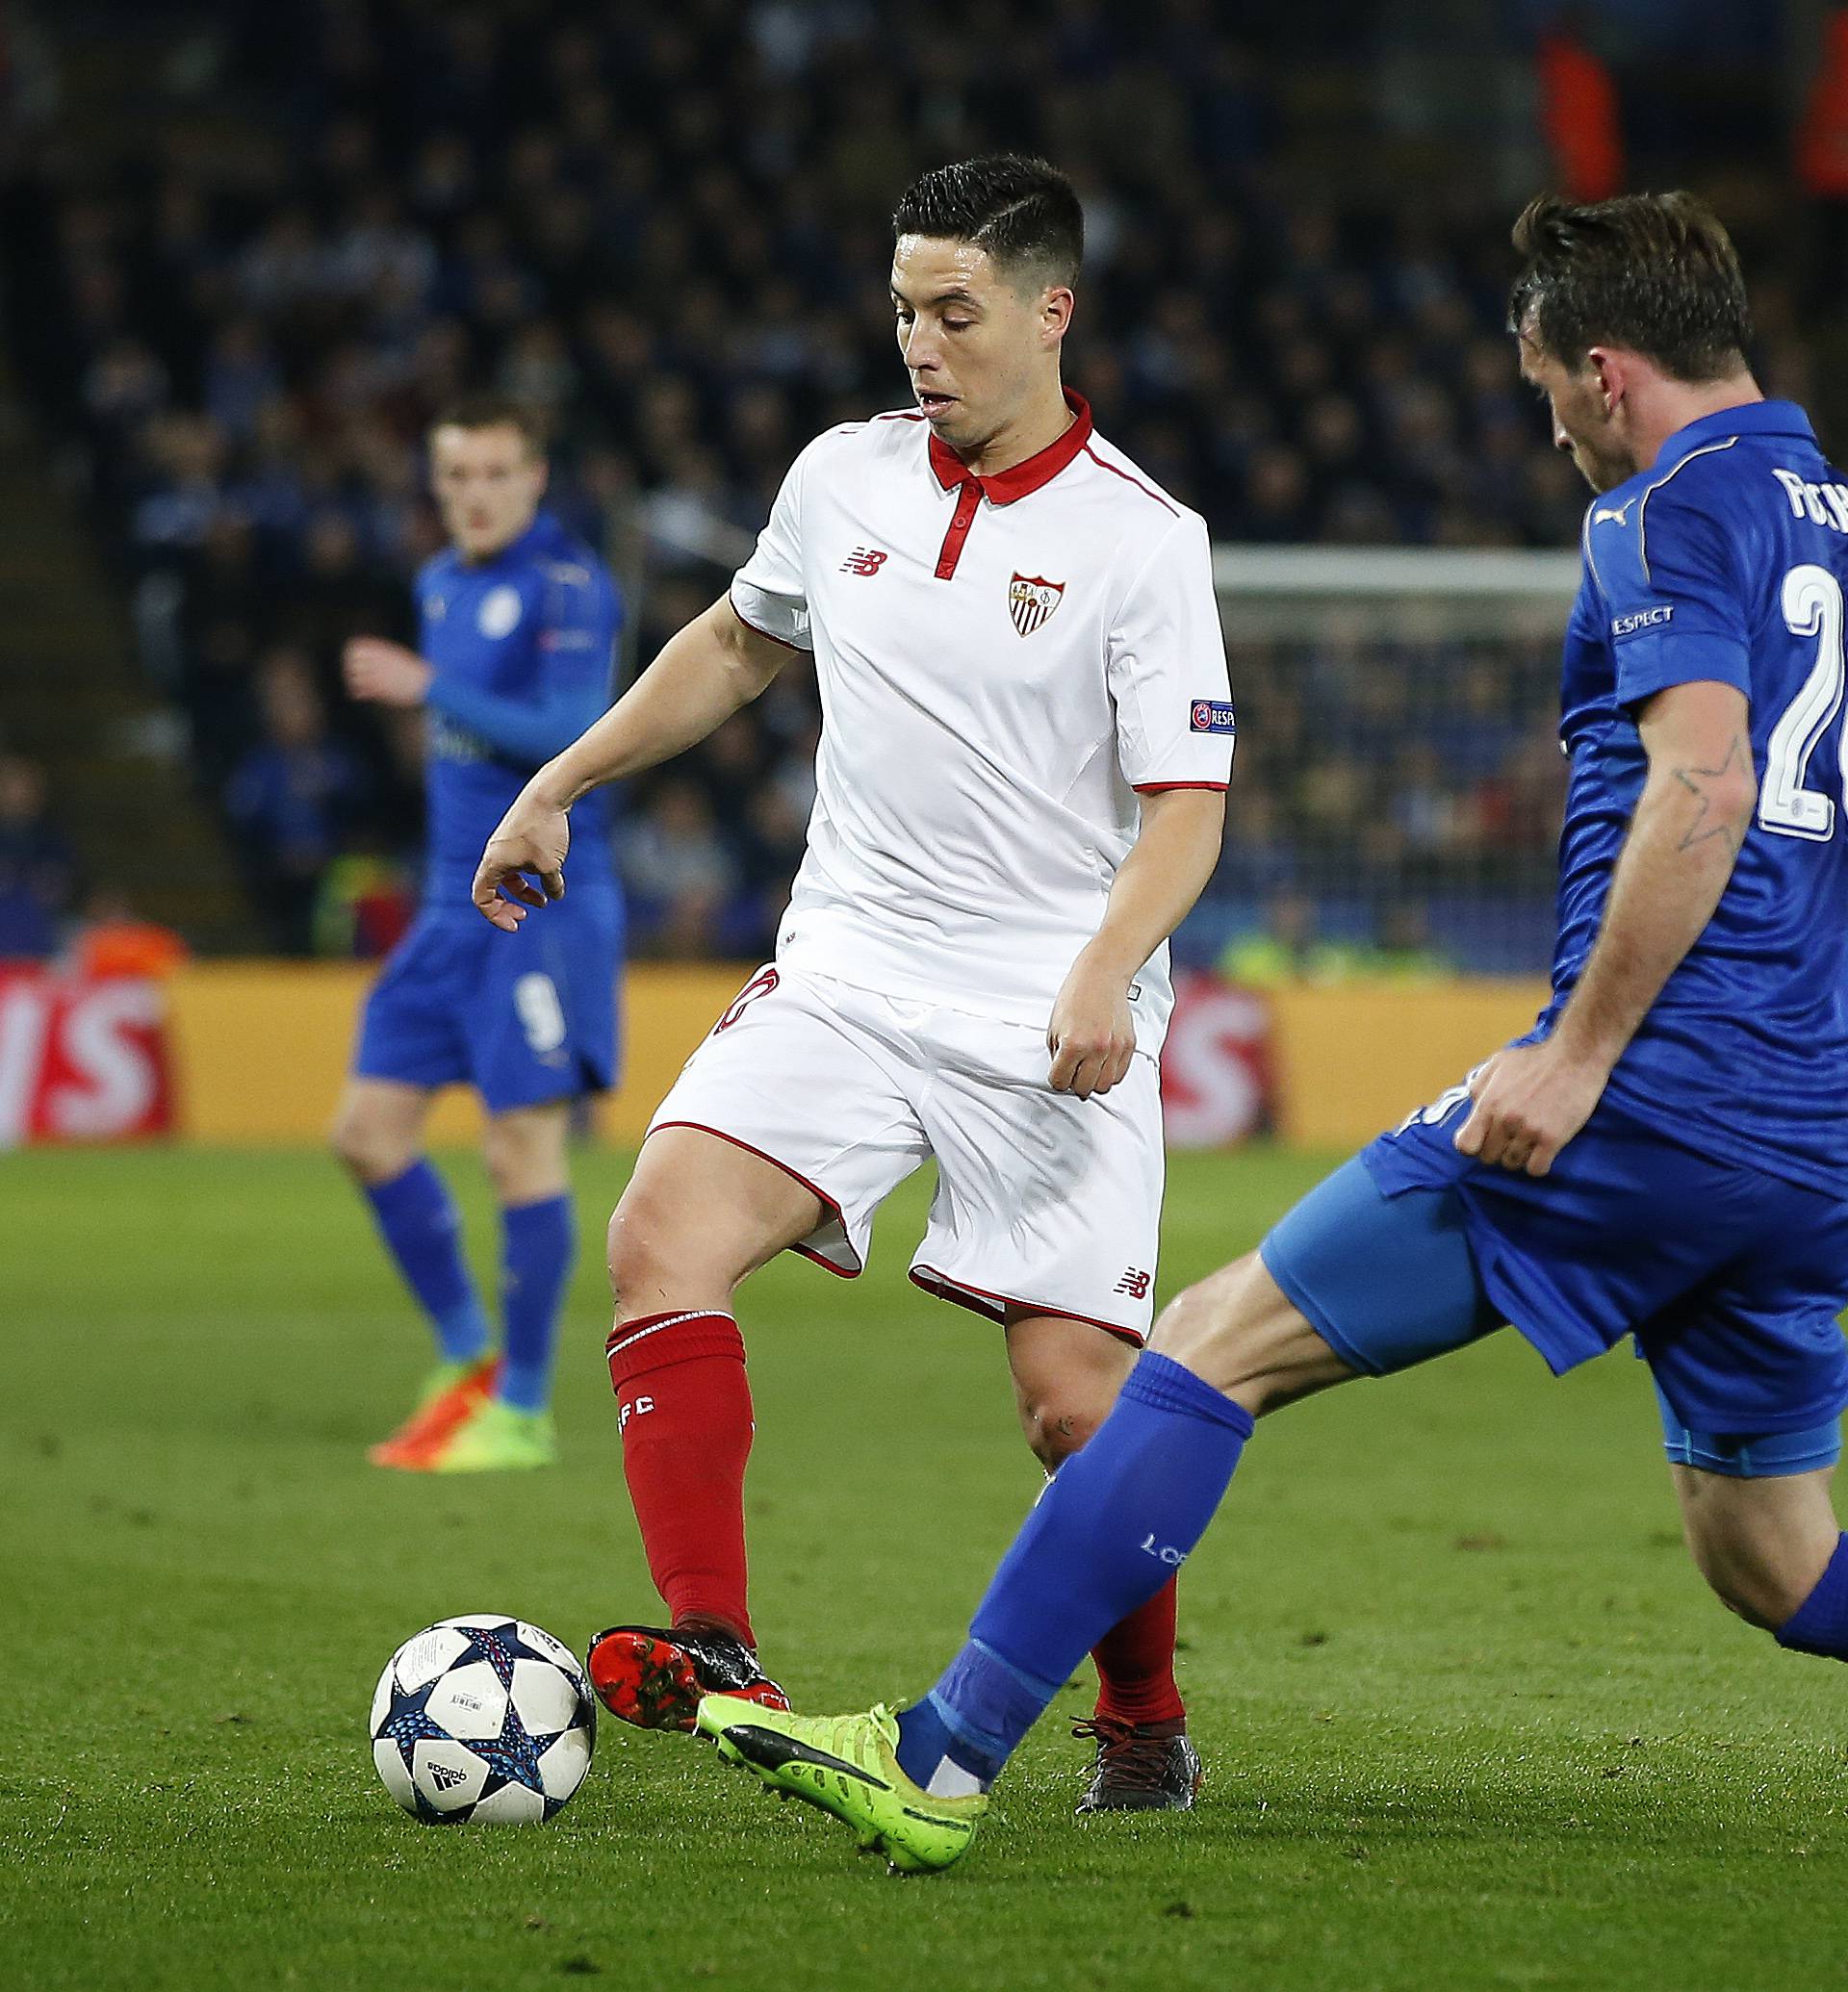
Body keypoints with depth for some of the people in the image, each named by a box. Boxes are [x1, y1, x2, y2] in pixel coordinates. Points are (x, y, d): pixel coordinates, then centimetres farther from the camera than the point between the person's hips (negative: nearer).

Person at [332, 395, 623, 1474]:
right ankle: (468, 1356, 17)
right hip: (456, 901, 8)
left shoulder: (569, 585, -12)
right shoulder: (443, 584, 13)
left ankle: (523, 1409, 1)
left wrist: (426, 689, -24)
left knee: (524, 1144, -8)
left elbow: (567, 734, -22)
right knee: (370, 1125, 4)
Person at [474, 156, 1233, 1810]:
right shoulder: (845, 479, 8)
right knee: (660, 1239, -20)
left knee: (1077, 1403, -7)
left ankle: (1145, 1723, 17)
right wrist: (559, 787, 26)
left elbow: (1185, 806, -10)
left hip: (1051, 1019, -4)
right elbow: (739, 645, 27)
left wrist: (1106, 974, -27)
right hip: (847, 974, 4)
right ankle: (716, 1655, -23)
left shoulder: (1141, 539, -7)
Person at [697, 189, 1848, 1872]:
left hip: (1651, 1092, -8)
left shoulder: (1675, 507, -6)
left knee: (1215, 1348, -5)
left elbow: (1701, 787, -20)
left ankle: (942, 1764, -9)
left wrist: (1580, 1051, -19)